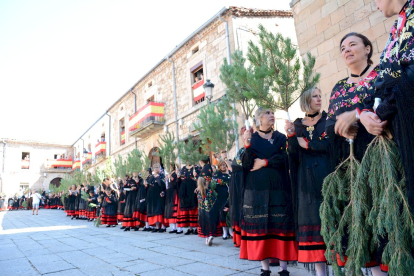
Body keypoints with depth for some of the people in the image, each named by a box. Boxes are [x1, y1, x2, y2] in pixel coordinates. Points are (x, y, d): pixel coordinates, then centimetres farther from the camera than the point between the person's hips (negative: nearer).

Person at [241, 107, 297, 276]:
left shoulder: (281, 138, 11)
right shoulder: (251, 139, 6)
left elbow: (284, 159, -5)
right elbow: (247, 165, -6)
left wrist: (264, 162, -9)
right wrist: (247, 145, -19)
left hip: (278, 187, 1)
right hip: (257, 188, -1)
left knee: (281, 225, 0)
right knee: (260, 225, 0)